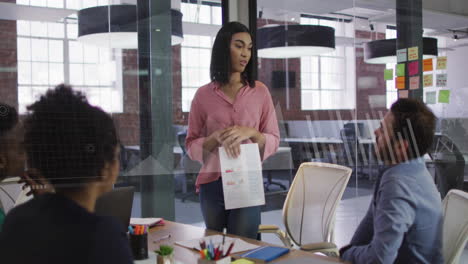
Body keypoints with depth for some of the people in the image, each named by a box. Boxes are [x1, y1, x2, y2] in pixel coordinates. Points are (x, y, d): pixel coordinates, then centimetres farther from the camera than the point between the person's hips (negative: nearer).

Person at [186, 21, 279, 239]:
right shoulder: (204, 95, 1)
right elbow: (191, 146, 2)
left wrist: (251, 133, -15)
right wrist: (216, 137, -16)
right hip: (212, 185, 1)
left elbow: (274, 141, 3)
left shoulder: (260, 92, 3)